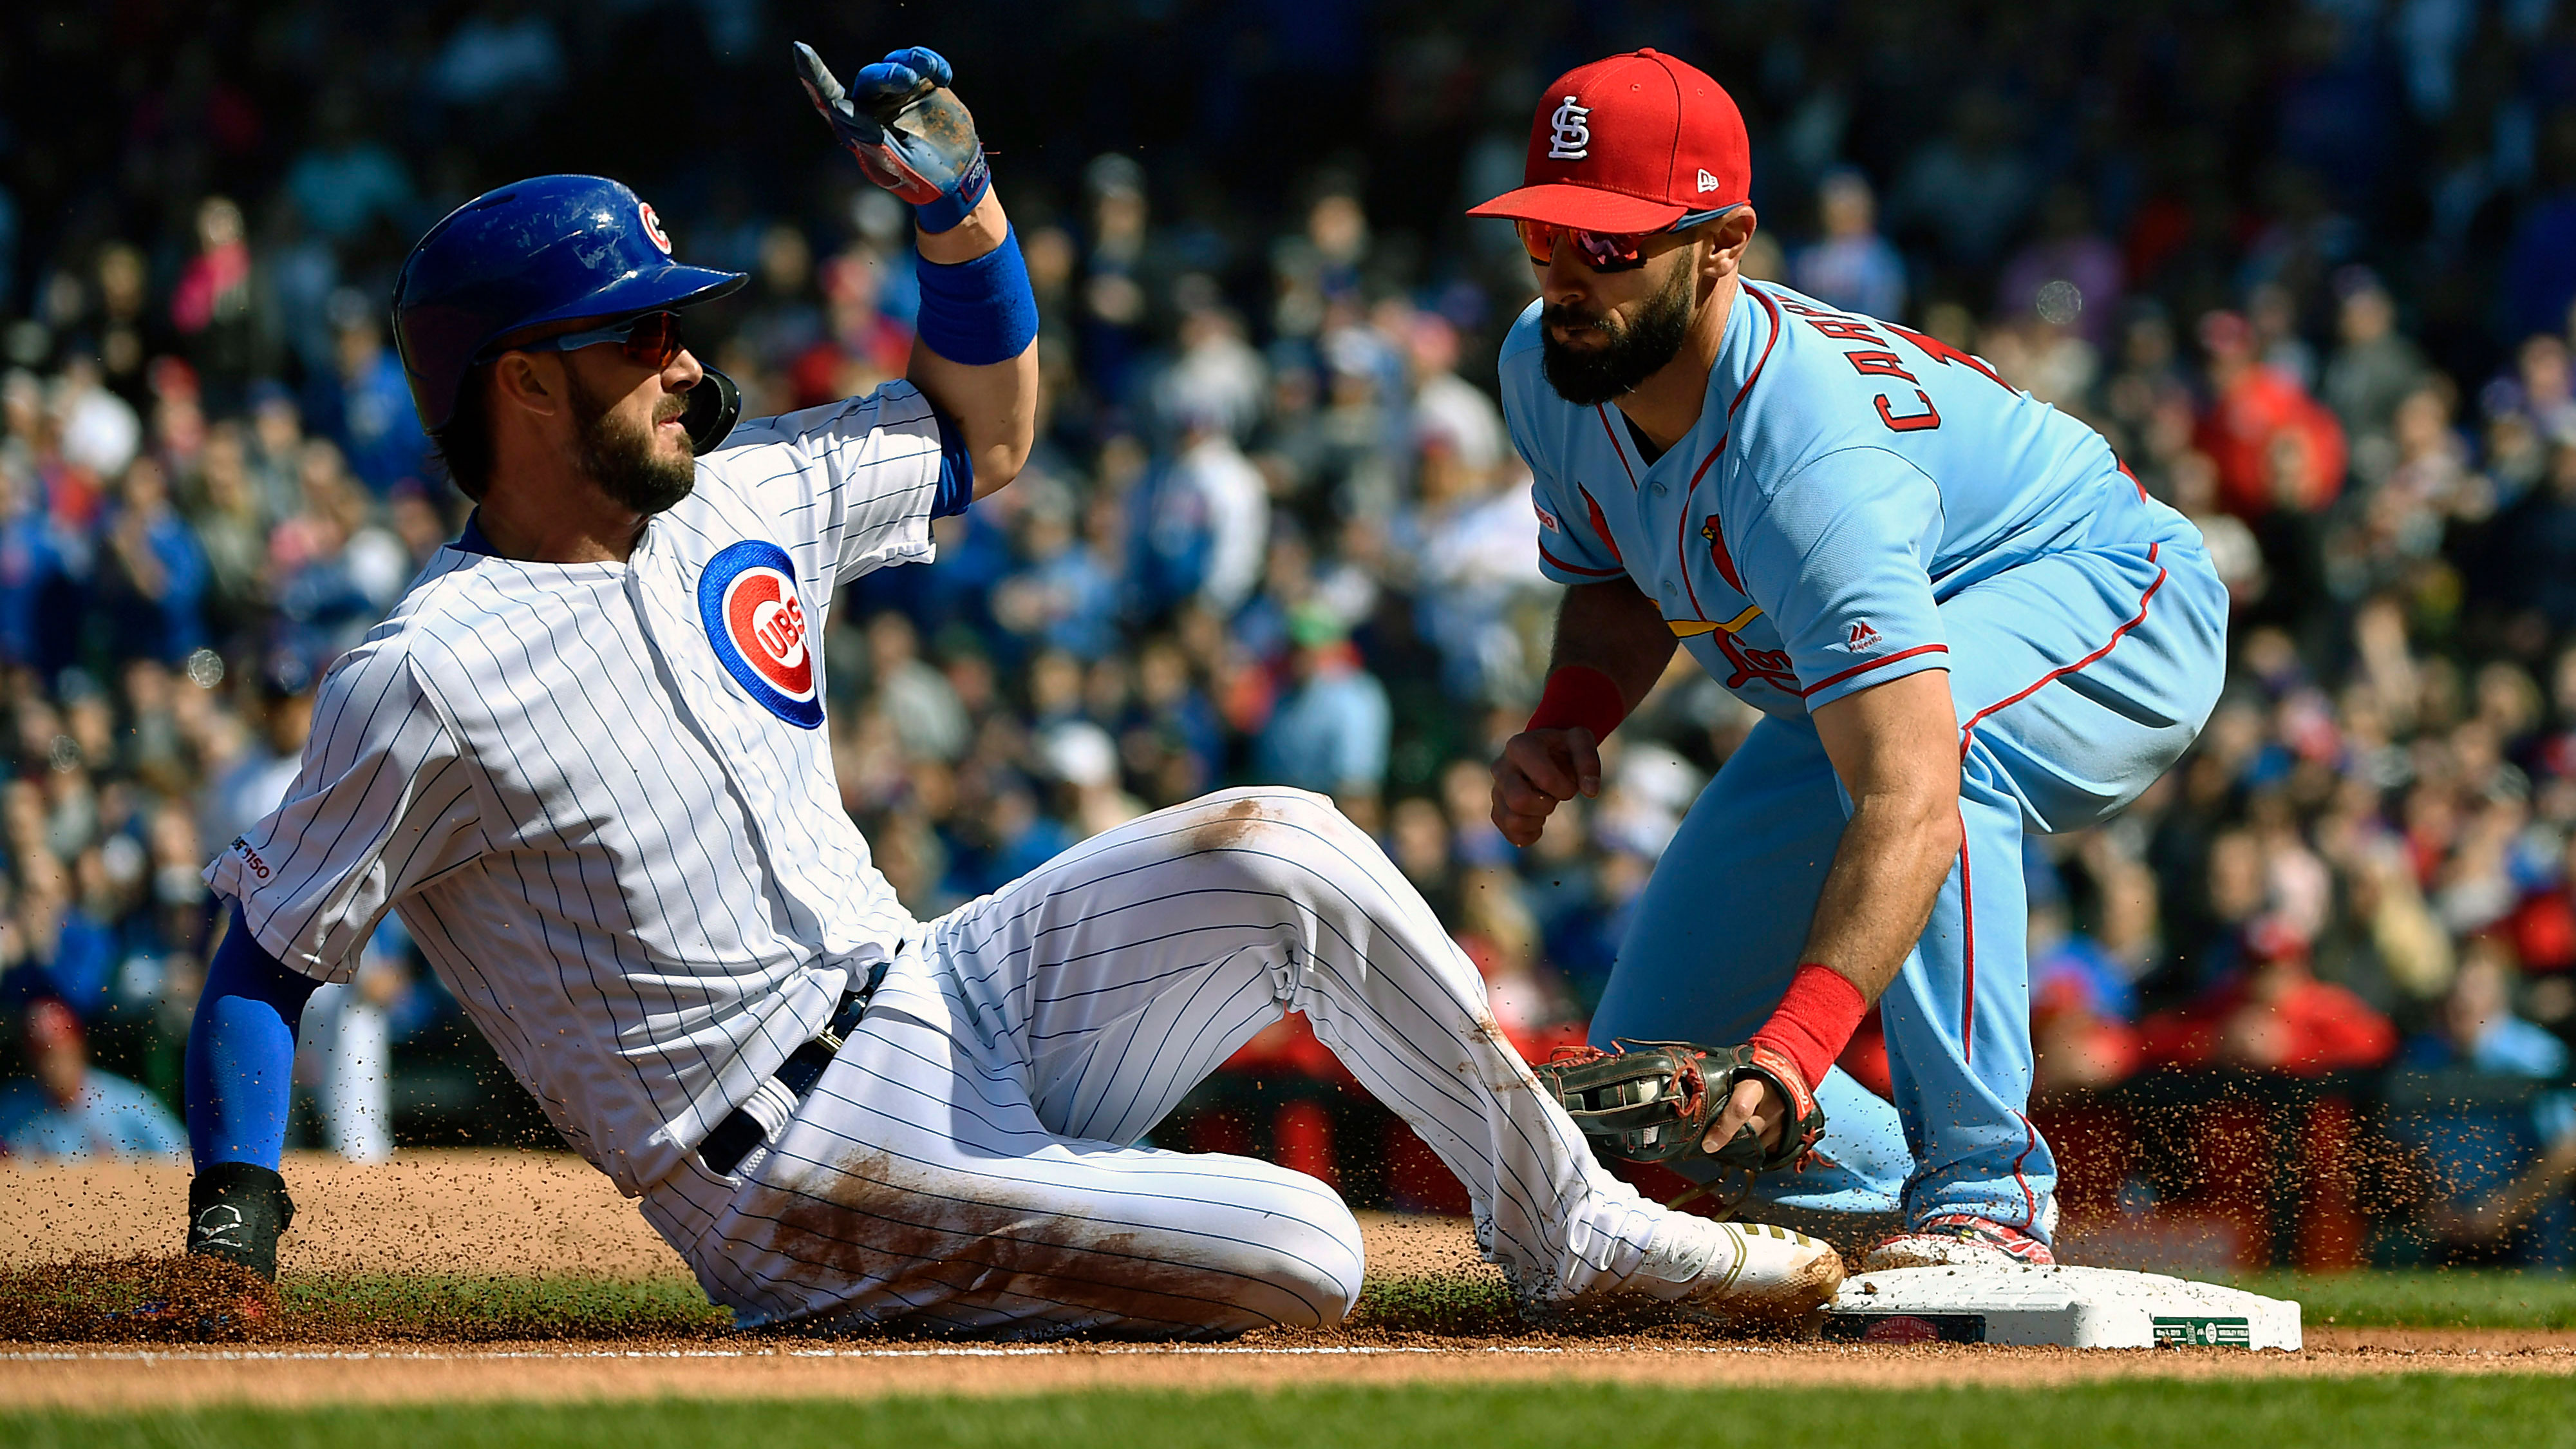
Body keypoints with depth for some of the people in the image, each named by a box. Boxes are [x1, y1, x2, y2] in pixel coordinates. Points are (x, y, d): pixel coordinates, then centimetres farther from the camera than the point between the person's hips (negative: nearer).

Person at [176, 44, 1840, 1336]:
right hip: (794, 1164, -8)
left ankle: (1572, 1227, -1)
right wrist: (234, 1210, -22)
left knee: (1281, 852, -13)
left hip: (941, 1002, 8)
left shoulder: (744, 501, 8)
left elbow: (984, 439, 24)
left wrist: (959, 202, 8)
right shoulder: (427, 679, -14)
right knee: (1296, 1257, -24)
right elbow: (265, 954, -9)